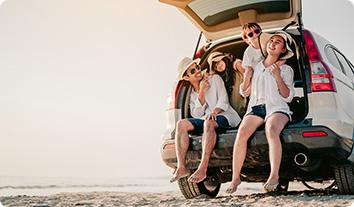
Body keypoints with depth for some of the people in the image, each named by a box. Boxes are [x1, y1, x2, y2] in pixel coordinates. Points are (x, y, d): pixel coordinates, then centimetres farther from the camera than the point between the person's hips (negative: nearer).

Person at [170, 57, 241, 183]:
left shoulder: (215, 79, 12)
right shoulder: (192, 95, 20)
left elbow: (223, 101, -1)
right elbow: (197, 115, 5)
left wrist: (214, 111, -23)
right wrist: (202, 92, -3)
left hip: (224, 116, -4)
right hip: (205, 119, 4)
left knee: (208, 123, -38)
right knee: (181, 124, -21)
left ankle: (202, 169, -47)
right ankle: (181, 168, -31)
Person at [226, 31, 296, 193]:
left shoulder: (286, 69, 16)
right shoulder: (255, 67, 23)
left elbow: (288, 97, 6)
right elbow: (245, 92, 22)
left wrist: (277, 77, -6)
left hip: (277, 108, -2)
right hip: (255, 108, 2)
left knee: (271, 130, -38)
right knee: (242, 133, -29)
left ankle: (274, 176, -39)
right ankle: (235, 177, -25)